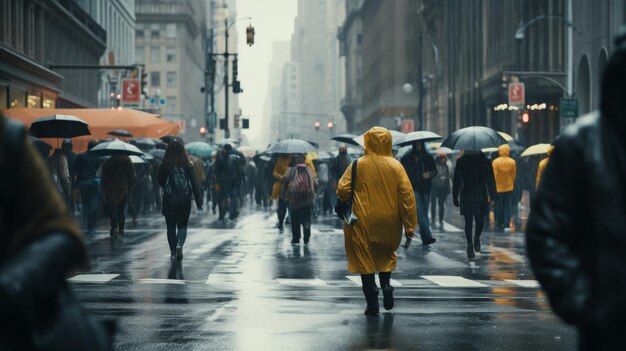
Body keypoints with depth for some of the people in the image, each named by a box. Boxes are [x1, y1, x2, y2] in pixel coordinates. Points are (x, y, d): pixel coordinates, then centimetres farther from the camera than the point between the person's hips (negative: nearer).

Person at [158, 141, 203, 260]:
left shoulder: (164, 166, -6)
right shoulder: (188, 166, -5)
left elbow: (161, 182, 7)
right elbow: (195, 184, -5)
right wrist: (199, 202, -2)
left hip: (169, 201, 0)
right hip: (185, 201, 0)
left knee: (171, 227, 11)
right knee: (182, 226, 12)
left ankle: (173, 252, 8)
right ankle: (179, 244, -14)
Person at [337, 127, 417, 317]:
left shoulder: (357, 165, -6)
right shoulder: (395, 166, -3)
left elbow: (342, 190, -10)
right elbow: (407, 194, -6)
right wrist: (409, 226, -2)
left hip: (363, 222, -2)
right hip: (389, 222, 2)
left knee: (365, 259, 5)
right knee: (387, 256, 24)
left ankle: (372, 303, 1)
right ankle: (386, 285, 2)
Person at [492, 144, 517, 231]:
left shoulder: (495, 162, -12)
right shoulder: (512, 162, -5)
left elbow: (494, 175, -11)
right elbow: (514, 175, 1)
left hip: (498, 188, -1)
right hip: (509, 188, 1)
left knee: (499, 207, 8)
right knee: (508, 207, 5)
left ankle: (499, 225, 12)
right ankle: (506, 225, 0)